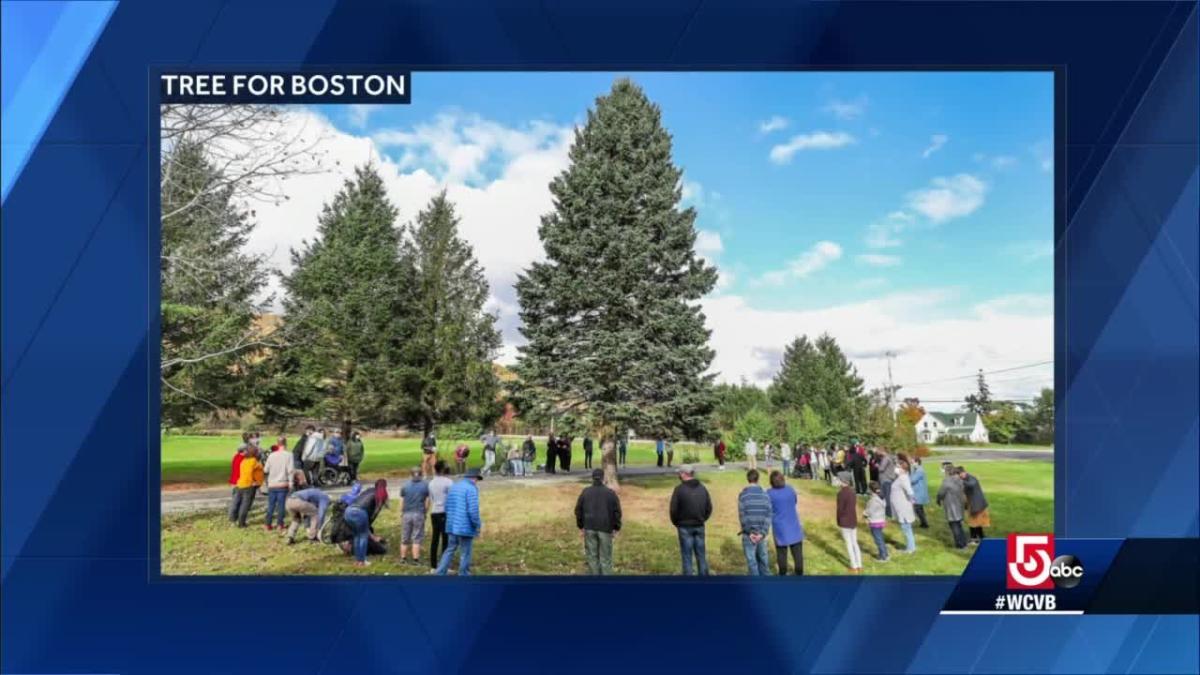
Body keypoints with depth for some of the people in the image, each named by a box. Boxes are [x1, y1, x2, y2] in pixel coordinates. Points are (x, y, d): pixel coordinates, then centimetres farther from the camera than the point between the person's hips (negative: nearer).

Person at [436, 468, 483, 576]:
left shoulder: (453, 486, 10)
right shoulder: (472, 488, -14)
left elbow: (447, 506, 15)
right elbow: (473, 510, -19)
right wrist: (478, 525, -9)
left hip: (452, 525, 7)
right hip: (466, 527, -7)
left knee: (450, 550, 16)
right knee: (465, 554, 4)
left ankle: (440, 573, 14)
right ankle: (463, 575, 11)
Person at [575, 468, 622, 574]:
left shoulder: (585, 492, 2)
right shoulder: (610, 492, -3)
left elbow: (578, 510, 5)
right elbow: (617, 511, -3)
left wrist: (580, 526, 13)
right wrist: (616, 528, 6)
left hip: (589, 528, 2)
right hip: (605, 528, -1)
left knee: (592, 556, 9)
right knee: (605, 557, 5)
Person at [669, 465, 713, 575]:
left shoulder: (679, 489, -12)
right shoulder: (702, 488, 5)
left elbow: (673, 509, -11)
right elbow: (709, 508, 8)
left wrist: (676, 523, 4)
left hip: (685, 527, -4)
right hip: (700, 526, 4)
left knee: (687, 556, 4)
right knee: (701, 556, 13)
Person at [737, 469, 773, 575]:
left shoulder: (743, 495, -10)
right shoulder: (765, 494, -1)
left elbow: (742, 516, -12)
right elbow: (768, 515, -5)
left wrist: (749, 532, -6)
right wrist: (762, 533, -8)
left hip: (748, 534, -3)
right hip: (761, 533, 3)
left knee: (751, 561, 5)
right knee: (762, 558, 17)